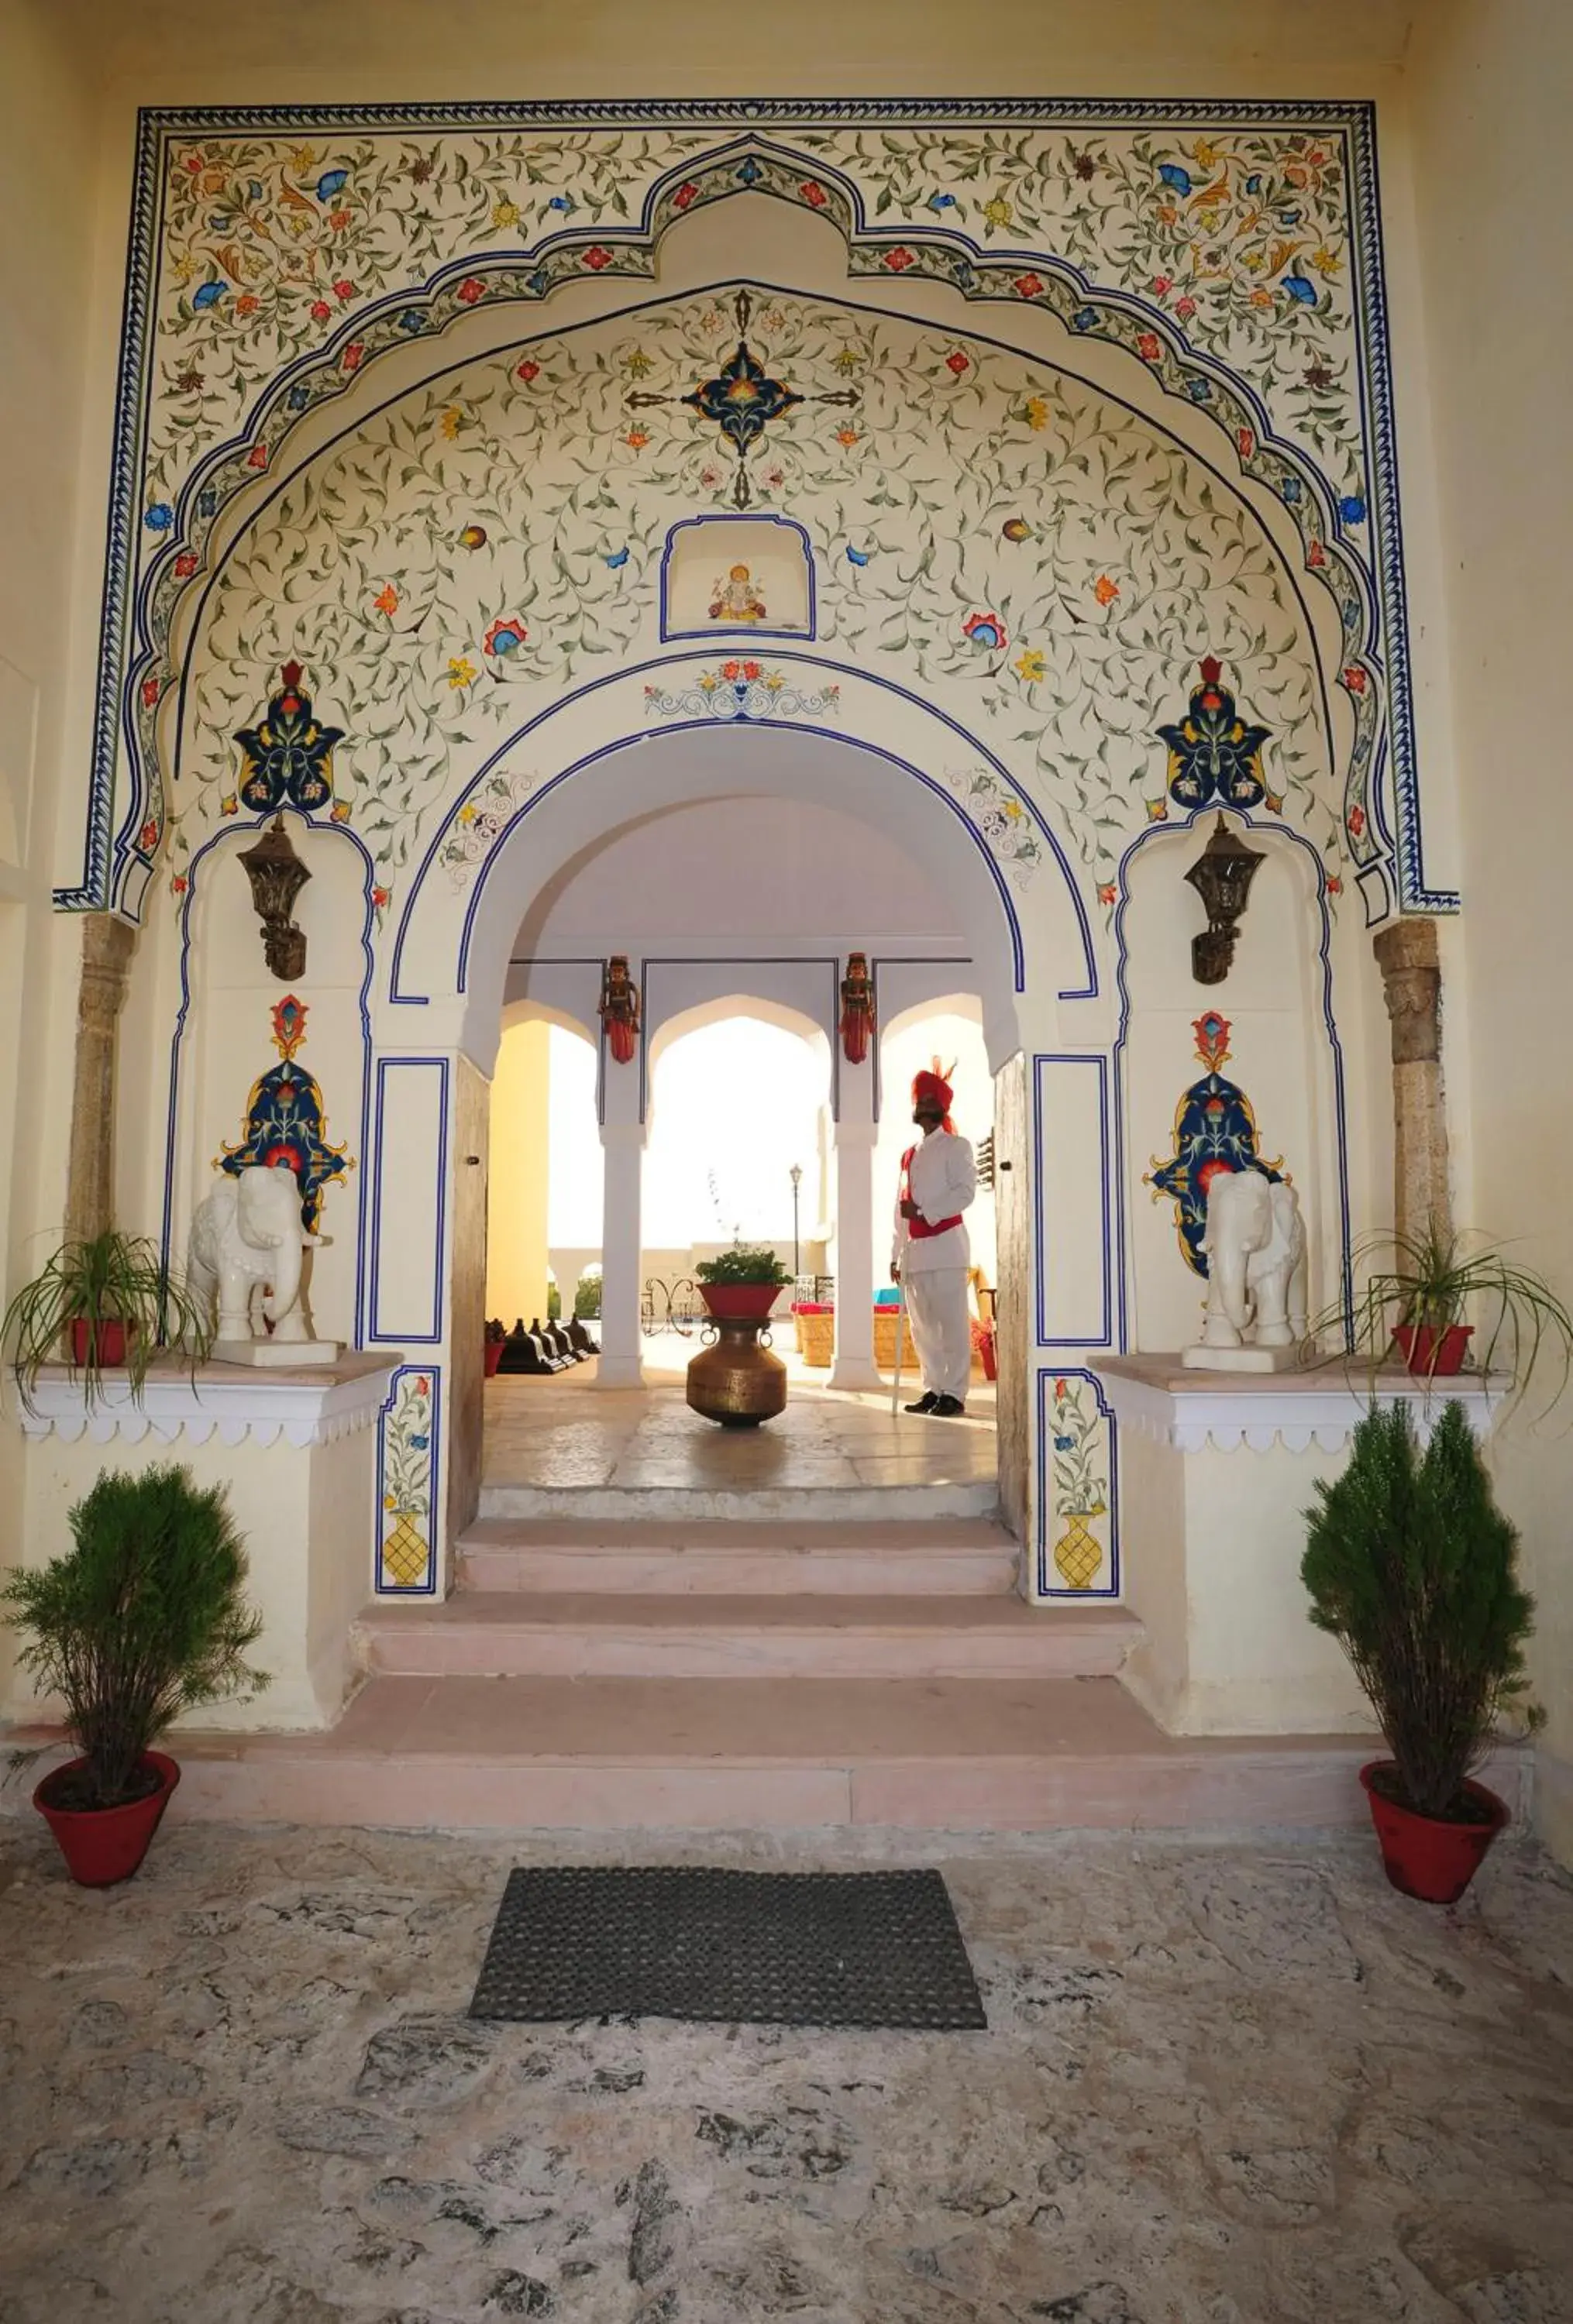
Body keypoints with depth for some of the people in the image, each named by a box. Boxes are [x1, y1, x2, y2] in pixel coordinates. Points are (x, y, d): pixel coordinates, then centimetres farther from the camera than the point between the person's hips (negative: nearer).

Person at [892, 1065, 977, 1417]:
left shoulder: (956, 1146, 2)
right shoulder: (909, 1155, 21)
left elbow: (965, 1191, -12)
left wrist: (923, 1211, -16)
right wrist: (897, 1254, 15)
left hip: (945, 1245, -7)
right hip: (914, 1251, 7)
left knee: (952, 1322, -5)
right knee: (922, 1324, 9)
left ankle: (954, 1393, -1)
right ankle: (933, 1389, 17)